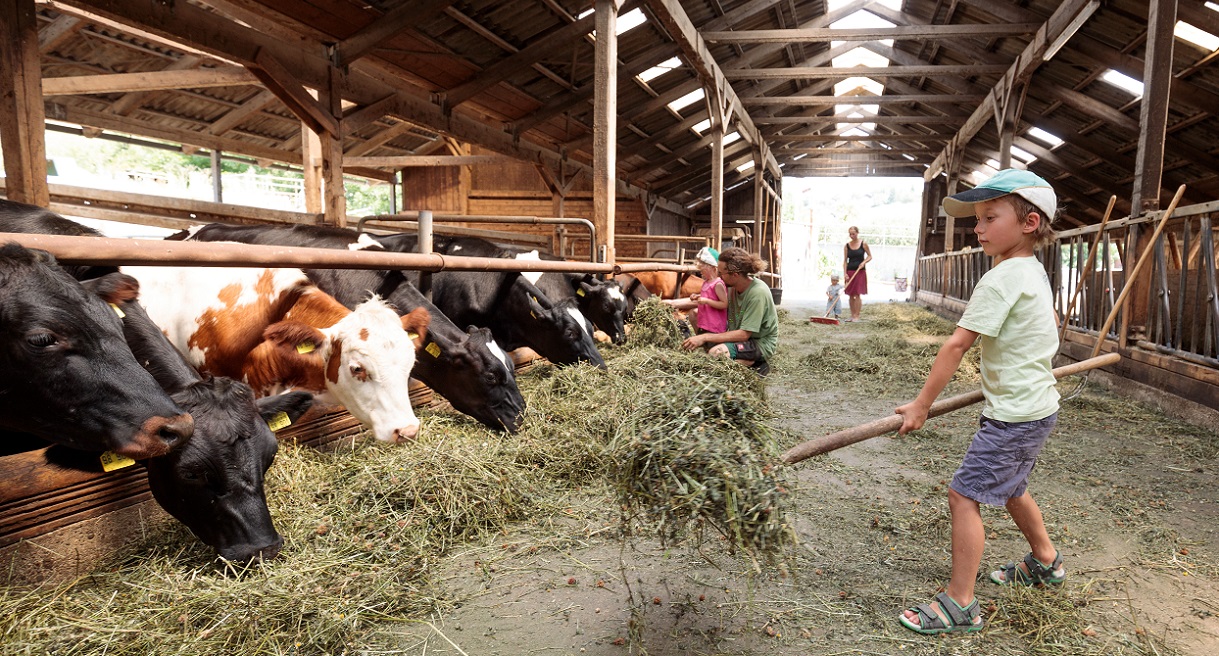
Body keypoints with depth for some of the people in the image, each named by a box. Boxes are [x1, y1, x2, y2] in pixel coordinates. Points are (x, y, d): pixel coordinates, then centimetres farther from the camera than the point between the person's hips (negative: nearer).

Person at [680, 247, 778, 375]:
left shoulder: (758, 293, -25)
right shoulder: (732, 287, -3)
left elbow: (744, 334, -26)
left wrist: (705, 337, -27)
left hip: (761, 342, -9)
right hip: (740, 337, 9)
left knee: (716, 352, -33)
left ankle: (753, 364, -5)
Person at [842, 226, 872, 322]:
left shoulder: (863, 244, -1)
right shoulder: (847, 246, 4)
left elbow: (870, 256, 5)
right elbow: (845, 261, 4)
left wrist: (864, 262, -13)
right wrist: (845, 273, -5)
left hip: (860, 271, -3)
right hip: (850, 271, 3)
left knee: (857, 294, -7)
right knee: (850, 295, 5)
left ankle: (857, 316, -3)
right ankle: (852, 315, 13)